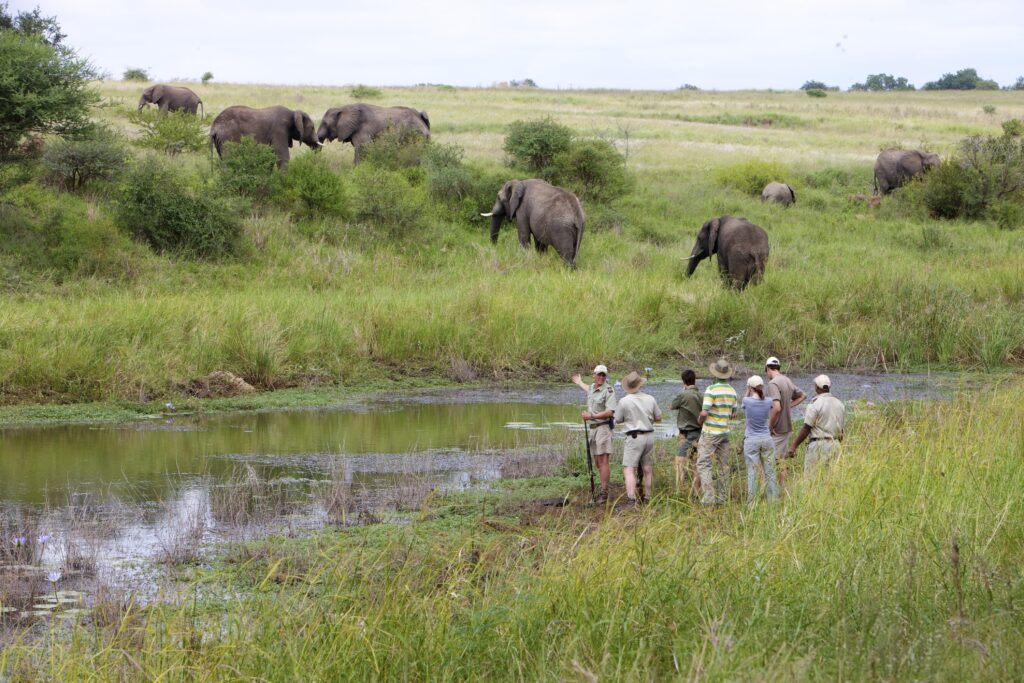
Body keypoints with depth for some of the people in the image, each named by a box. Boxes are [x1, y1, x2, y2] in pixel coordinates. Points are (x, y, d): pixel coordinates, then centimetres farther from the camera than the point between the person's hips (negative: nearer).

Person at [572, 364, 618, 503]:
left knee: (603, 460, -12)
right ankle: (604, 486, 15)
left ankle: (604, 492, -14)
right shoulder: (592, 387, 15)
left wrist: (591, 416, -18)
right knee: (597, 461, 8)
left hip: (603, 427, -8)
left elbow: (610, 412, -19)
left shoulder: (608, 391, -10)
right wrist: (579, 383, 62)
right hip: (591, 428, 8)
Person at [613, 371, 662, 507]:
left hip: (634, 437, -5)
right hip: (649, 435, 5)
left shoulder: (624, 401, -11)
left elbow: (618, 420, 1)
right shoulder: (650, 399, 1)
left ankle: (631, 499, -22)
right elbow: (658, 418, 10)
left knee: (629, 469, -9)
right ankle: (647, 497, 23)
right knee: (648, 469, 16)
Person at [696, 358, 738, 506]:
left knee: (703, 464, -4)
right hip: (725, 431, 6)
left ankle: (708, 497, -15)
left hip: (710, 433, -6)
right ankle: (722, 497, 14)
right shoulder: (732, 391, 4)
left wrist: (700, 420, 1)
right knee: (723, 465, 12)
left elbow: (704, 413, -20)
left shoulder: (711, 389, -17)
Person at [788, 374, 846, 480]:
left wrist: (794, 446, -6)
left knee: (810, 477, -4)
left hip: (818, 444, -6)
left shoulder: (815, 404, -10)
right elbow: (843, 430, 14)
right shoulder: (840, 404, 10)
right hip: (834, 445, 6)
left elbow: (806, 428, -11)